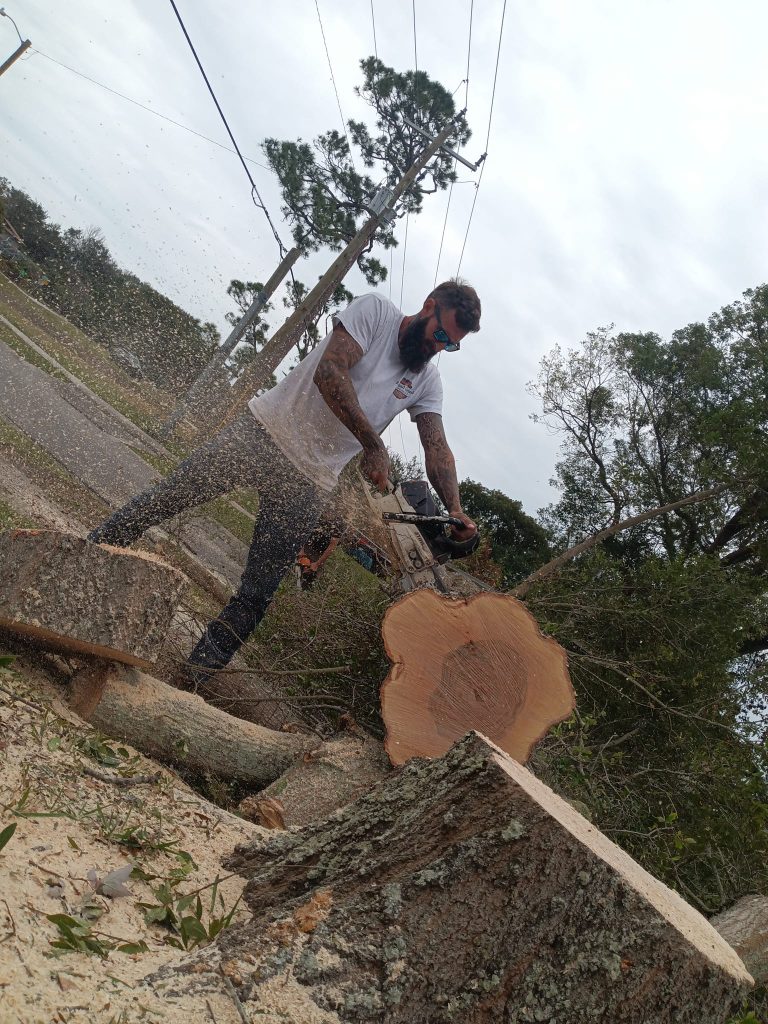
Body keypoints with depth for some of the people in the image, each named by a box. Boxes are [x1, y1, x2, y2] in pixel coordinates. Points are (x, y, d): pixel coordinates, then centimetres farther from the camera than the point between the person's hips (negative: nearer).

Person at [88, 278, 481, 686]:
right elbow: (329, 371, -19)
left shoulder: (427, 381, 8)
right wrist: (372, 444, -24)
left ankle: (194, 676, 12)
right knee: (165, 499, -1)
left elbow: (437, 450, -2)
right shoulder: (375, 310, -5)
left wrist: (455, 510, -18)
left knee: (256, 596, 1)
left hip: (308, 485, 3)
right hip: (263, 433, -3)